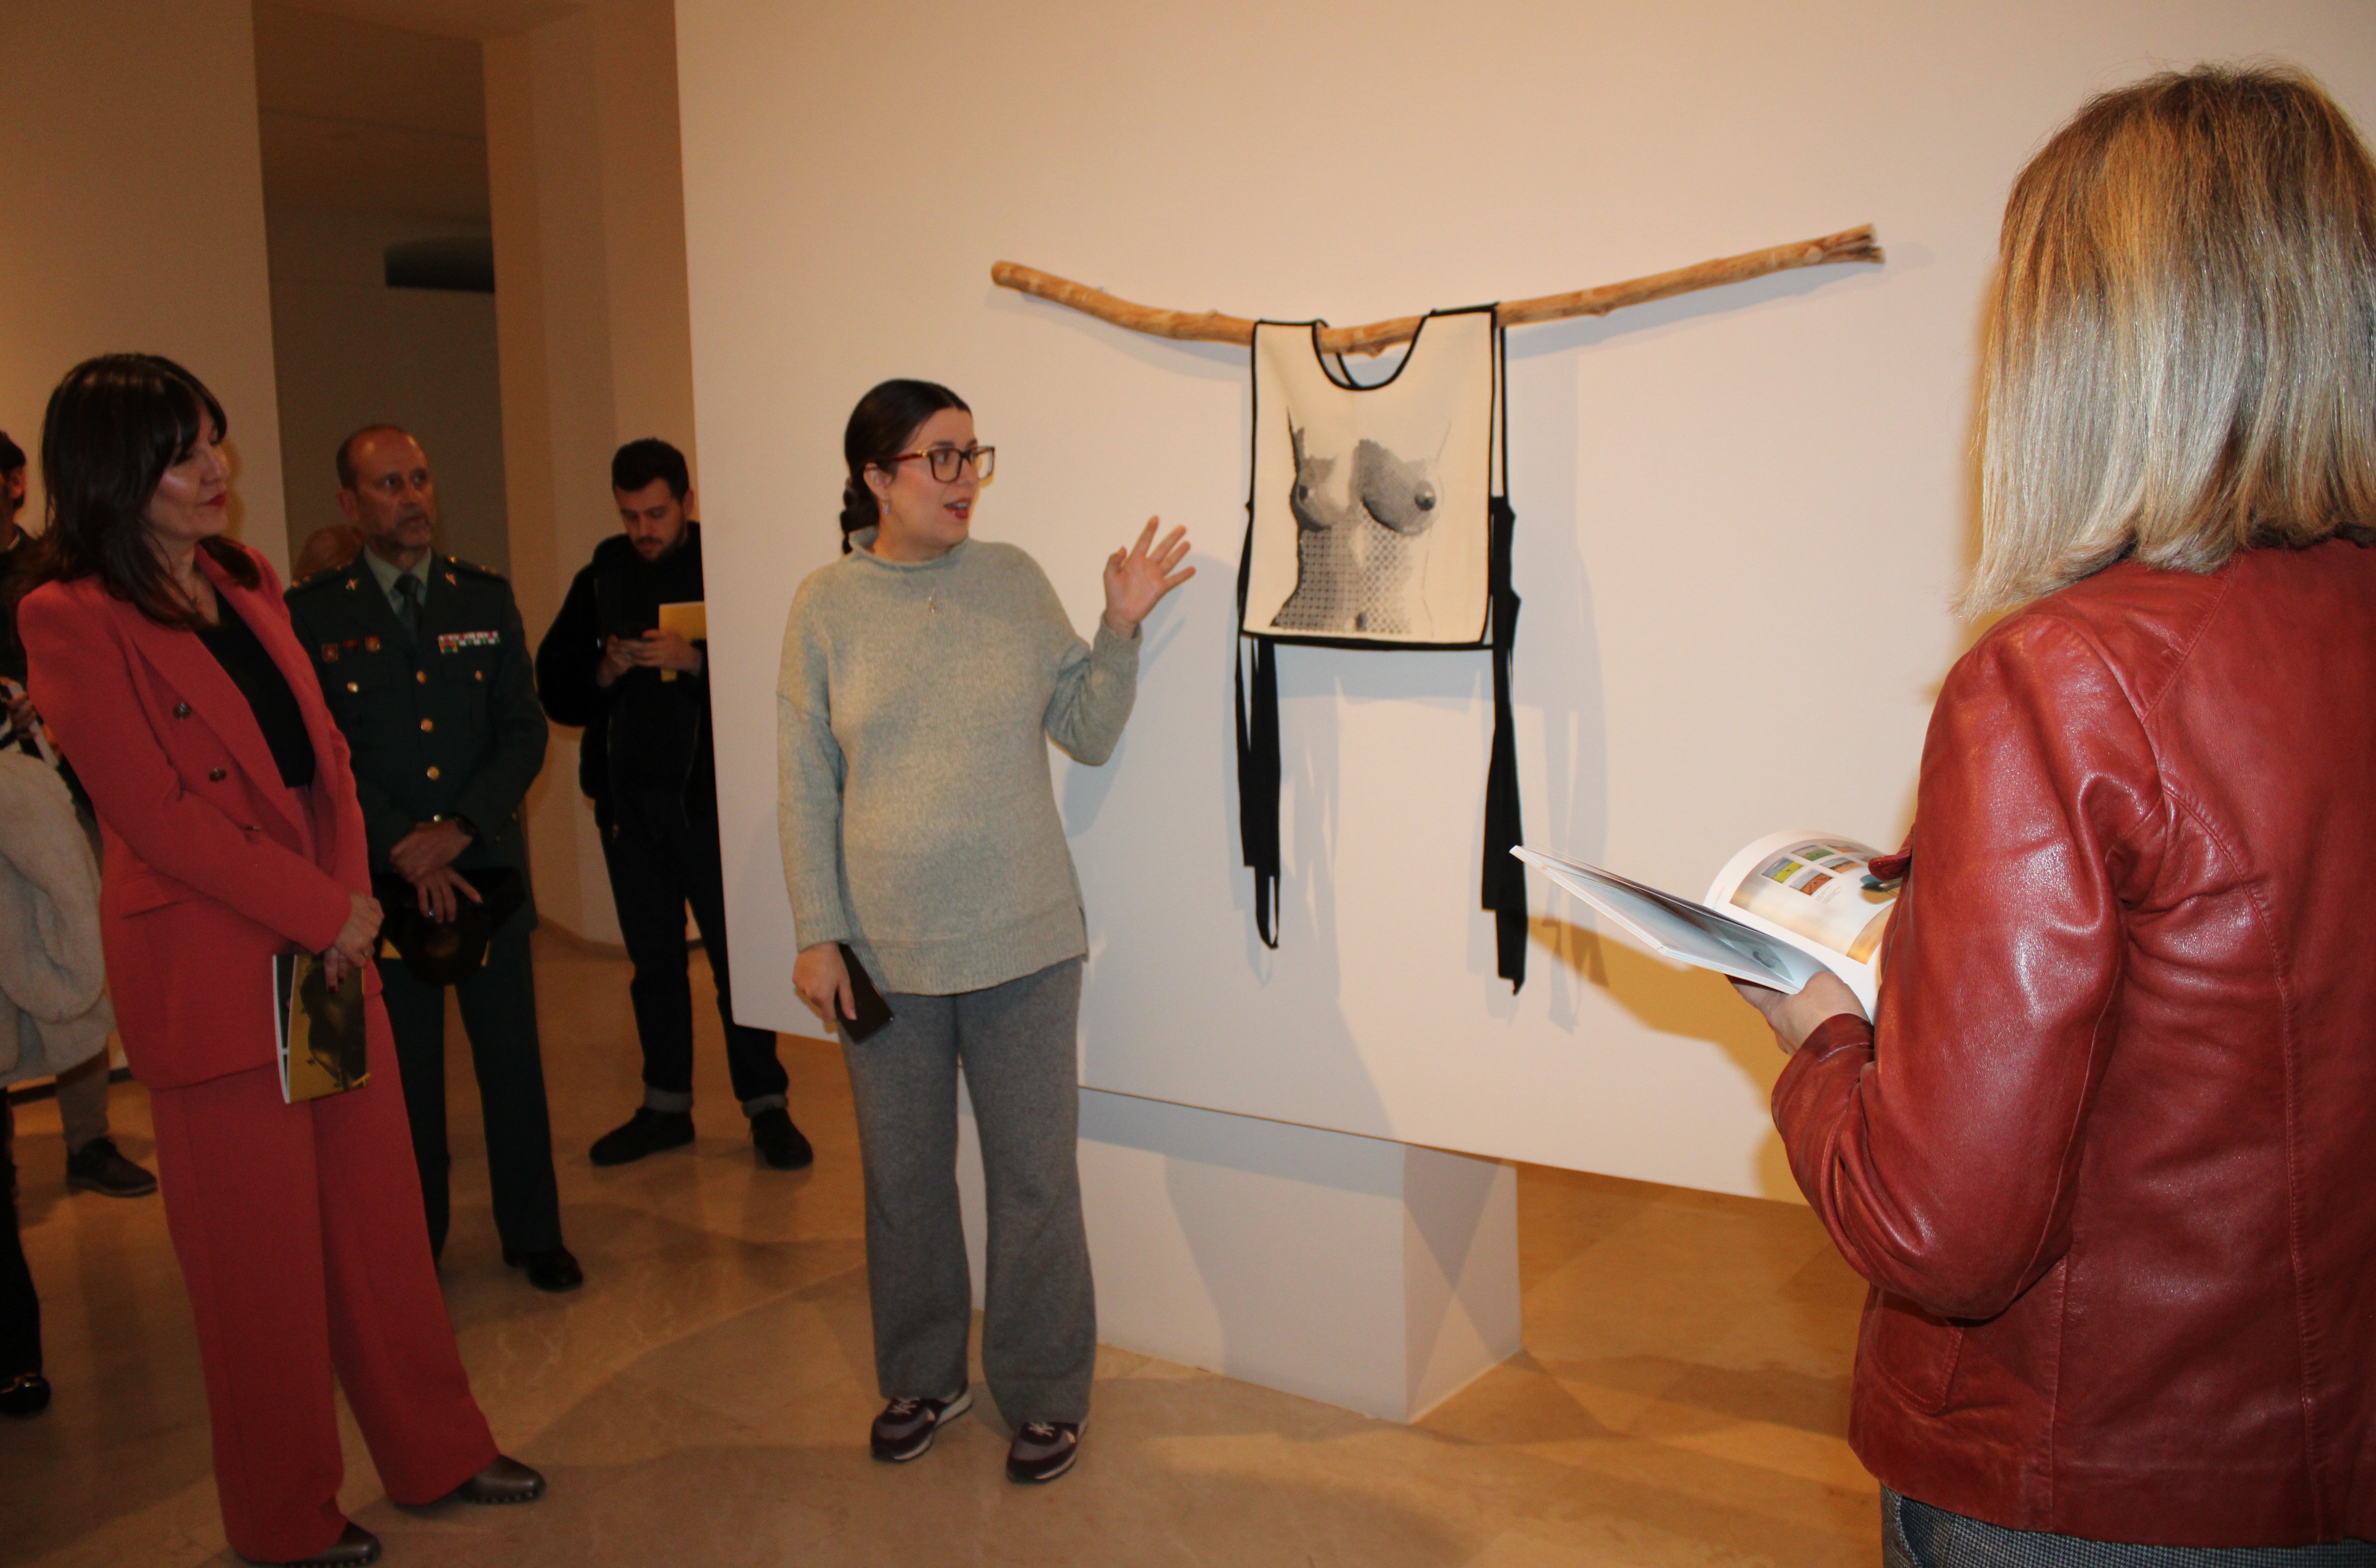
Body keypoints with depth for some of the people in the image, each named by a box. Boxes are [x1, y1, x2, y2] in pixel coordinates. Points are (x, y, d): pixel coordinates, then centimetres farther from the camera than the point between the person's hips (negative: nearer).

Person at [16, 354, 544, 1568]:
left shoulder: (244, 585, 11)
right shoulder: (71, 618, -12)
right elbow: (155, 814, -16)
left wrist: (354, 894, -3)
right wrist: (321, 913, -14)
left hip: (332, 948, 7)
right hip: (211, 976, -7)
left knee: (377, 1214, 14)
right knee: (259, 1252, 7)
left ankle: (433, 1453, 30)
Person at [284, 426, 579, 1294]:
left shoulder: (486, 597, 8)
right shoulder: (312, 613, 0)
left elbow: (525, 731, 3)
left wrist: (459, 829, -11)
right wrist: (402, 851, -13)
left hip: (487, 865, 2)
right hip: (382, 880, -2)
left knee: (513, 1058, 8)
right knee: (403, 1070, 7)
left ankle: (534, 1235, 23)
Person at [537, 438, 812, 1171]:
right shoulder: (602, 577, 9)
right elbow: (554, 687, 9)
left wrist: (693, 659, -23)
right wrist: (604, 671, -10)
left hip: (712, 796, -4)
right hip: (628, 799, 5)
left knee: (738, 955, -2)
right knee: (653, 960, 13)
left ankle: (766, 1107, 10)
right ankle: (665, 1107, 25)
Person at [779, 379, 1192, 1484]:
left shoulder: (1013, 580, 0)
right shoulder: (827, 605, -2)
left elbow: (1088, 735, 2)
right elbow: (805, 783, 0)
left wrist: (1122, 628, -12)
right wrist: (816, 934, -2)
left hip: (1023, 941, 0)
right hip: (884, 951, 0)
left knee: (1035, 1176, 7)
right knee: (903, 1175, 15)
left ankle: (1045, 1394, 26)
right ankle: (922, 1377, 36)